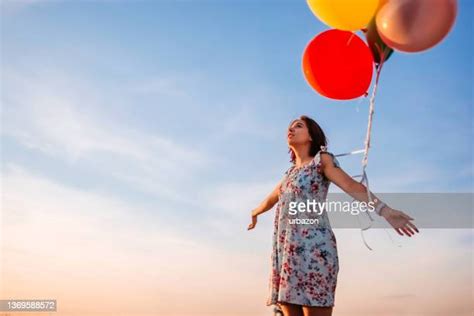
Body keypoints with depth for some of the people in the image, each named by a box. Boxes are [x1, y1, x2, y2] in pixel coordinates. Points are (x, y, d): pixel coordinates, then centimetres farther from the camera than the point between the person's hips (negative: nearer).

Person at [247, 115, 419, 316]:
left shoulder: (321, 159, 6)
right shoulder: (291, 172, 25)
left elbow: (352, 186, -10)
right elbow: (272, 198, 43)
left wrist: (384, 210, -26)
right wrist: (255, 213, 61)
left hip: (312, 248, -6)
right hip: (287, 251, 6)